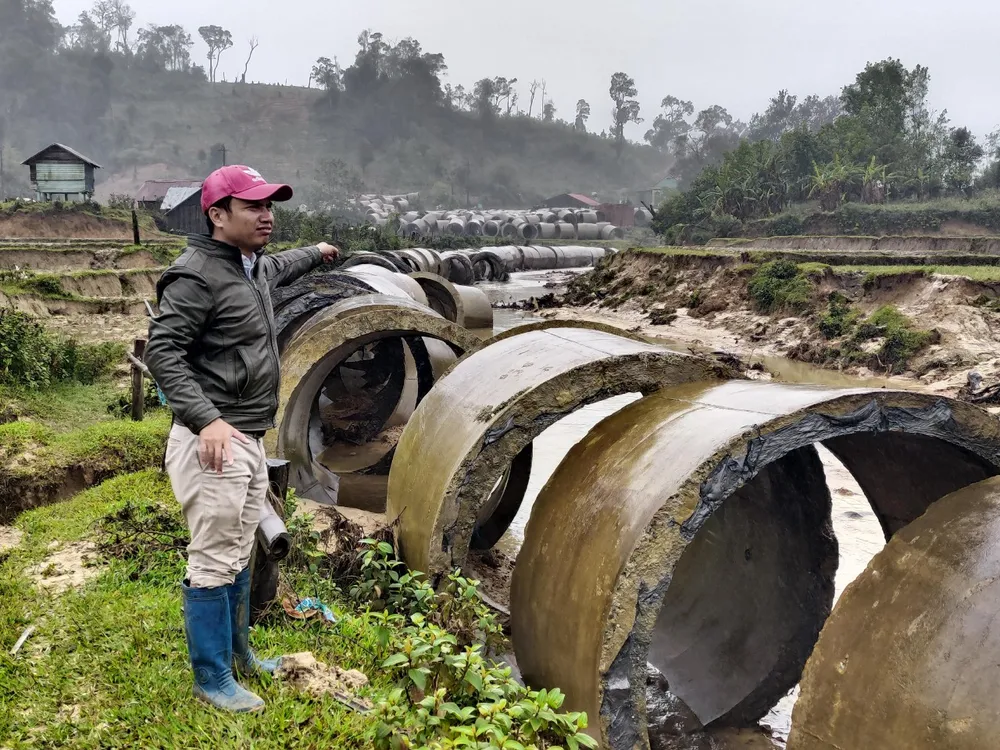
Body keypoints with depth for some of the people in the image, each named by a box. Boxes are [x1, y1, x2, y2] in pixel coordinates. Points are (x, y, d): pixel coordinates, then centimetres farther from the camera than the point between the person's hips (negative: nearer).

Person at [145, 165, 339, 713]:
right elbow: (161, 351, -22)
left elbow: (279, 269, 39)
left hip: (250, 441, 10)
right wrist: (207, 419, -31)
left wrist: (315, 252, 56)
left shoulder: (253, 267, 13)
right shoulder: (197, 275, -16)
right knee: (214, 561, -2)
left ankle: (238, 652, 35)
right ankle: (213, 679, 12)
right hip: (213, 442, -10)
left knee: (239, 555, 20)